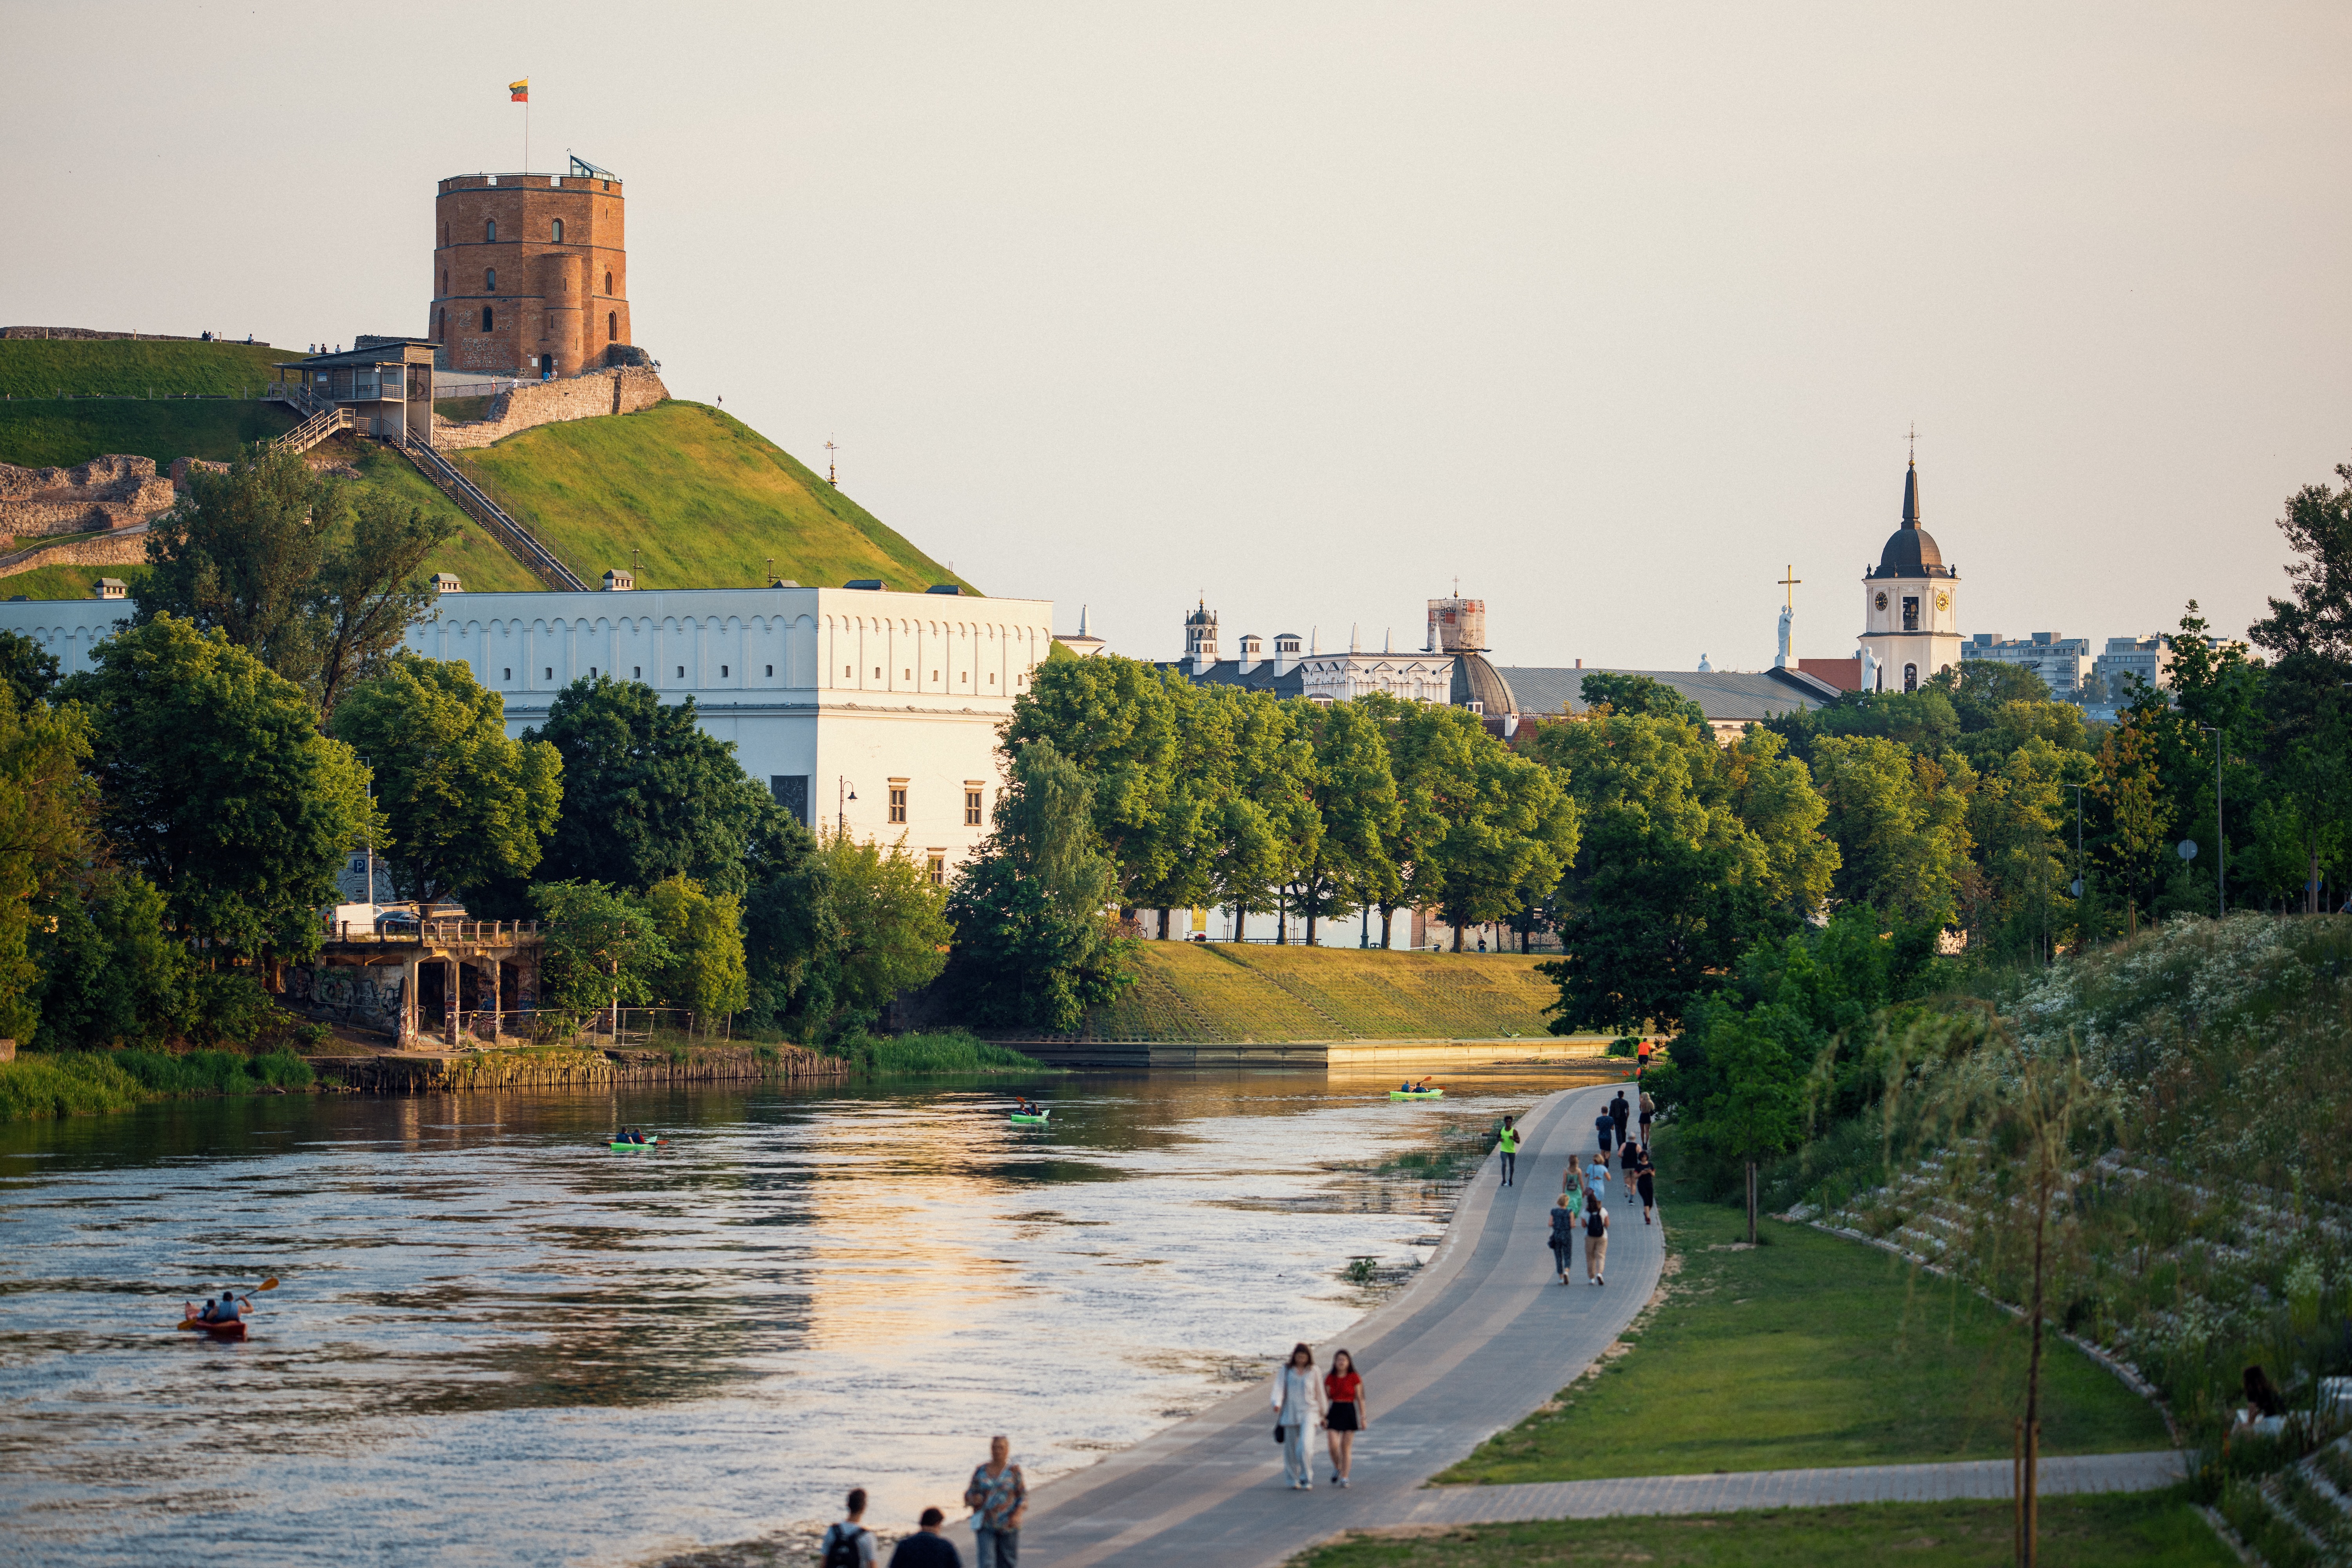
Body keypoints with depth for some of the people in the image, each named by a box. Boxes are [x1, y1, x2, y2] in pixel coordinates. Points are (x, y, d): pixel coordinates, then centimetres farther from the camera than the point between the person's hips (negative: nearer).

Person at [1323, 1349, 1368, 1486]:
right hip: (1334, 1413, 1)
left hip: (1350, 1413, -1)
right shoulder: (1330, 1378, 5)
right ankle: (1337, 1468, 17)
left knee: (1346, 1448, 0)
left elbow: (1360, 1399, 0)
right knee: (1333, 1445, -11)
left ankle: (1344, 1478, 7)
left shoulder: (1355, 1378, -1)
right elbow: (1326, 1398, 8)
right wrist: (1323, 1417, 3)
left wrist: (1363, 1418, -2)